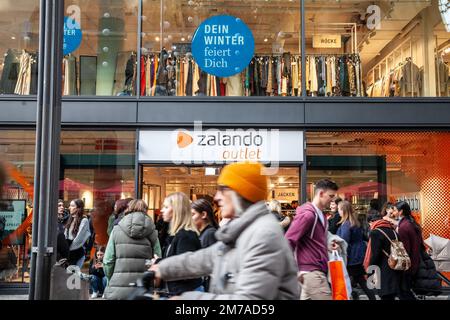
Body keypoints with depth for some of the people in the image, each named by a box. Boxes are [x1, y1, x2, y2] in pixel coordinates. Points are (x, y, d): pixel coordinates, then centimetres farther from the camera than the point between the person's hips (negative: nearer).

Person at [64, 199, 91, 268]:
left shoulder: (84, 220, -9)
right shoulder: (70, 219, 14)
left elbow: (79, 238, -13)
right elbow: (65, 235, 12)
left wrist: (68, 247, -9)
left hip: (78, 252, -6)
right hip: (68, 253, 6)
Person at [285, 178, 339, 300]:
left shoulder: (320, 215, 16)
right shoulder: (308, 214, -15)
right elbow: (288, 241, -19)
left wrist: (328, 245, 8)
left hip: (316, 270, 9)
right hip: (311, 272, -9)